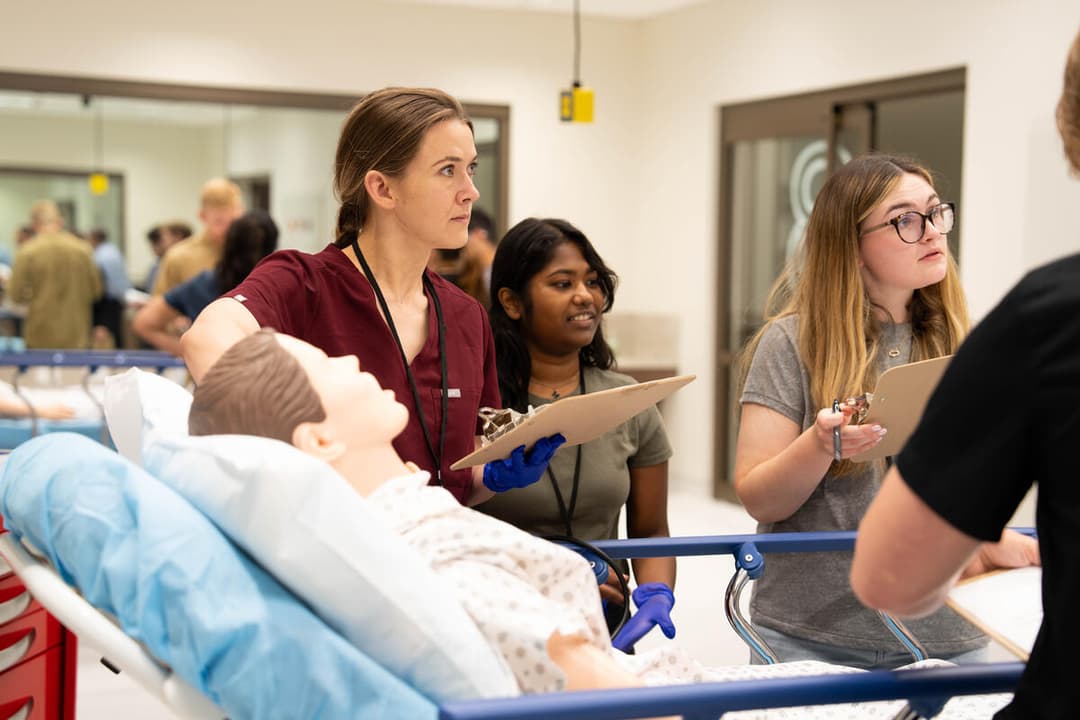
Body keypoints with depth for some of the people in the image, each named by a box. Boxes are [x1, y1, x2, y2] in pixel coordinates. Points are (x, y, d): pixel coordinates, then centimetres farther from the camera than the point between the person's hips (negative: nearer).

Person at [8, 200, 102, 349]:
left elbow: (17, 295, -8)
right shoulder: (82, 249, -3)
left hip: (41, 338, -2)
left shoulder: (27, 252, -10)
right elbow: (96, 290, 3)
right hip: (77, 337, 2)